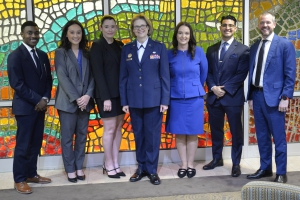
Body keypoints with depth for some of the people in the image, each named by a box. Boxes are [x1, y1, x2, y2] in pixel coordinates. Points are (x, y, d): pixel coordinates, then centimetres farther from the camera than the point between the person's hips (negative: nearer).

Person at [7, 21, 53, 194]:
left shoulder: (43, 55, 13)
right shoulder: (15, 56, -8)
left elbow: (48, 79, 13)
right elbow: (17, 83, -15)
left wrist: (45, 99, -4)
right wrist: (37, 100, -17)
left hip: (40, 106, 6)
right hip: (25, 107, -6)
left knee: (36, 143, 11)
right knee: (23, 145, 0)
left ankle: (31, 174, 24)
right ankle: (19, 180, 11)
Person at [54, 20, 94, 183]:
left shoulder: (86, 53, 10)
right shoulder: (61, 53, -1)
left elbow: (91, 76, 5)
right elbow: (62, 77, -10)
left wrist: (88, 95, -11)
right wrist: (75, 98, -16)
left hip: (85, 101, 4)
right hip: (67, 101, -3)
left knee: (82, 135, 9)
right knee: (67, 137, 3)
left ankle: (79, 167, 21)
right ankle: (70, 170, 14)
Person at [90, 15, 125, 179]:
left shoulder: (120, 45, 11)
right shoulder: (97, 46, -6)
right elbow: (98, 73, -12)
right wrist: (106, 97, -18)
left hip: (120, 92, 6)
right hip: (107, 93, -6)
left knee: (118, 128, 9)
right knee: (110, 129, 0)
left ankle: (115, 163, 19)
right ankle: (109, 165, 13)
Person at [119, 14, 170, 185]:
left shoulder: (159, 47, 1)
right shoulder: (127, 49, 8)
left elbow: (165, 75, -2)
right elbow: (123, 77, 6)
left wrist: (165, 100, -8)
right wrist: (124, 101, 1)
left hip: (154, 98, -2)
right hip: (134, 100, 2)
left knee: (152, 135, 4)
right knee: (138, 134, 10)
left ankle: (152, 169, 15)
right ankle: (141, 167, 24)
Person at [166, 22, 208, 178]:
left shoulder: (199, 52, -1)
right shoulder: (170, 54, 0)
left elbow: (204, 73, 10)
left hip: (194, 97, -1)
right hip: (176, 98, 1)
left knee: (192, 133, 5)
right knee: (179, 133, 5)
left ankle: (190, 165, 17)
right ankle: (183, 164, 18)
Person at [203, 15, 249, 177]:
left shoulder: (243, 49, -1)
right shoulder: (211, 49, 12)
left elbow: (241, 74, -9)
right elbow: (208, 72, 8)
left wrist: (225, 89, -14)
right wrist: (213, 88, -9)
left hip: (233, 97, -4)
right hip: (213, 96, 4)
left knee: (236, 131, 4)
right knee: (215, 130, 13)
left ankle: (236, 163, 17)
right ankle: (217, 159, 30)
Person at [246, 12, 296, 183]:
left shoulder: (285, 44, -3)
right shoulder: (255, 47, 14)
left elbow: (290, 74, -8)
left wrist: (285, 97, -15)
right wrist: (250, 96, 10)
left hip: (274, 96, -6)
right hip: (257, 95, 6)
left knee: (279, 137, 1)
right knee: (262, 136, 13)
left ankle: (281, 173, 12)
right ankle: (265, 168, 26)